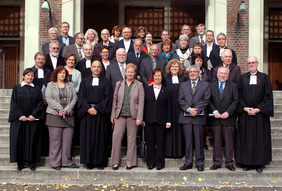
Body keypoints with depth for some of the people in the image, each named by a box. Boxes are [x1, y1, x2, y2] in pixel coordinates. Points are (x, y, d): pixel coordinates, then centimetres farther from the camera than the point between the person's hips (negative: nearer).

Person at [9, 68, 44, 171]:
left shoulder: (37, 89, 10)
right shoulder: (17, 88, 7)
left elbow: (40, 103, 2)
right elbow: (14, 103, 0)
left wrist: (33, 115, -11)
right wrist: (21, 115, -12)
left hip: (33, 119, 1)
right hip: (19, 119, 0)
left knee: (32, 139, 1)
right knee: (19, 139, 0)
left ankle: (31, 162, 9)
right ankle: (20, 163, 9)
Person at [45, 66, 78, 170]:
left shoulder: (70, 85, 16)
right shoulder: (50, 85, 10)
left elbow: (74, 98, 6)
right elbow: (48, 98, -2)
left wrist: (66, 109, -8)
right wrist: (60, 109, -12)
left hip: (68, 115, 2)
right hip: (54, 115, -2)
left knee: (67, 140, 1)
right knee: (55, 140, -3)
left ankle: (67, 161, 10)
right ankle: (55, 163, 5)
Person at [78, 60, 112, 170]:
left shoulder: (106, 82, 7)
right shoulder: (85, 82, 12)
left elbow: (107, 97, -1)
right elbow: (81, 97, 4)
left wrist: (97, 108, -12)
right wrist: (88, 108, -11)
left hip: (100, 112, -1)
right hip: (87, 112, 1)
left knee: (100, 137, 0)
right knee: (88, 136, 1)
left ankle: (100, 162, 7)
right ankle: (89, 162, 9)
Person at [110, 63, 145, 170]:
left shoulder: (139, 85, 3)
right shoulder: (119, 84, 10)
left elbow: (141, 102, -1)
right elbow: (115, 100, 12)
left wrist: (139, 118, -8)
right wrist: (113, 115, 7)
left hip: (132, 115, -1)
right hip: (120, 115, 2)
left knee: (131, 138, 4)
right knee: (116, 136, -6)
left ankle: (130, 162, 15)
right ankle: (115, 162, 6)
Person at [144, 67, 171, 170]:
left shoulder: (166, 91, 7)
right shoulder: (147, 89, 8)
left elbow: (169, 107, 5)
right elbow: (143, 105, 6)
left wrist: (168, 121, 0)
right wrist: (142, 119, 0)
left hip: (161, 120, -1)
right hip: (149, 120, 1)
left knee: (160, 142, 2)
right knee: (150, 142, 5)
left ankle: (159, 163, 13)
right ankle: (150, 162, 15)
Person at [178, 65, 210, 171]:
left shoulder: (205, 85, 9)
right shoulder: (183, 85, 15)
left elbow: (206, 100, -1)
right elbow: (180, 100, 5)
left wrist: (196, 110, -12)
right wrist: (189, 109, -10)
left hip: (199, 116, -2)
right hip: (186, 117, 2)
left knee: (199, 141, 1)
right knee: (188, 141, 4)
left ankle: (200, 163, 10)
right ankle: (188, 162, 11)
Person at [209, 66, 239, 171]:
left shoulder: (233, 86, 7)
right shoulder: (211, 86, 9)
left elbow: (235, 101, 0)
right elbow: (209, 101, 3)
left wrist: (228, 112, -11)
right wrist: (214, 111, -10)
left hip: (228, 118, 0)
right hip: (215, 118, 1)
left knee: (229, 141, 4)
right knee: (216, 141, 5)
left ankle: (229, 162, 13)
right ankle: (217, 162, 14)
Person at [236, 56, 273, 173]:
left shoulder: (264, 77, 4)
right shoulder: (242, 78, 8)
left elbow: (268, 96, -1)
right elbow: (239, 95, 4)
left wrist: (259, 109, -11)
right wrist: (245, 108, -9)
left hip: (260, 113, -1)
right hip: (245, 114, 1)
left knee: (260, 138, 3)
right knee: (246, 138, 3)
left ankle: (259, 163, 13)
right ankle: (246, 163, 13)